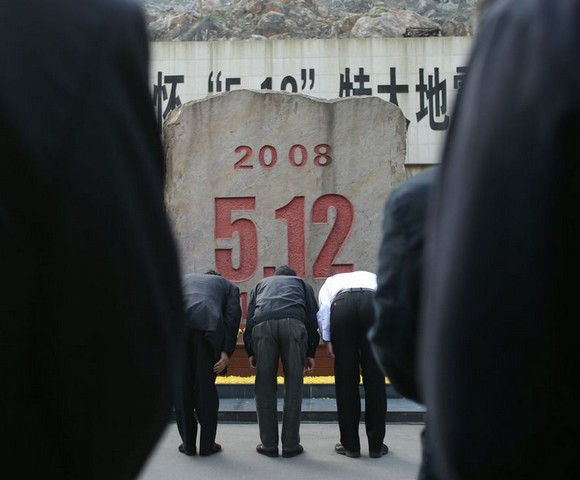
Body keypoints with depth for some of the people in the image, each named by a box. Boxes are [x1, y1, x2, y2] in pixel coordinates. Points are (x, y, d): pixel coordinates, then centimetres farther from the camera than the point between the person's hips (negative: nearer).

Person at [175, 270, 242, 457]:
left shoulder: (184, 279, 37)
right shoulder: (228, 286, 30)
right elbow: (233, 316, 11)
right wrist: (227, 351, 4)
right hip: (208, 326, -2)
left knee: (182, 387, 12)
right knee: (205, 388, 10)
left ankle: (188, 443, 18)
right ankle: (207, 445, 14)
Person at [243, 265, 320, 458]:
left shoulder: (261, 284, 39)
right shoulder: (301, 283, 36)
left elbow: (249, 317, 23)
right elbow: (313, 316, 22)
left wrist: (250, 352, 21)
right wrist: (310, 353, 21)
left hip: (262, 325, 1)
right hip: (294, 324, -1)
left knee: (265, 388, 9)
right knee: (293, 386, 7)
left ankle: (269, 445, 12)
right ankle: (291, 446, 8)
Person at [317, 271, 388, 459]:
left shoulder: (331, 281, 37)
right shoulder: (372, 277, 40)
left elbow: (323, 307, 14)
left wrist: (327, 339, 9)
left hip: (341, 306, 0)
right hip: (373, 304, 1)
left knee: (346, 380, 8)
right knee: (374, 379, 8)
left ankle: (350, 445, 13)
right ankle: (376, 446, 14)